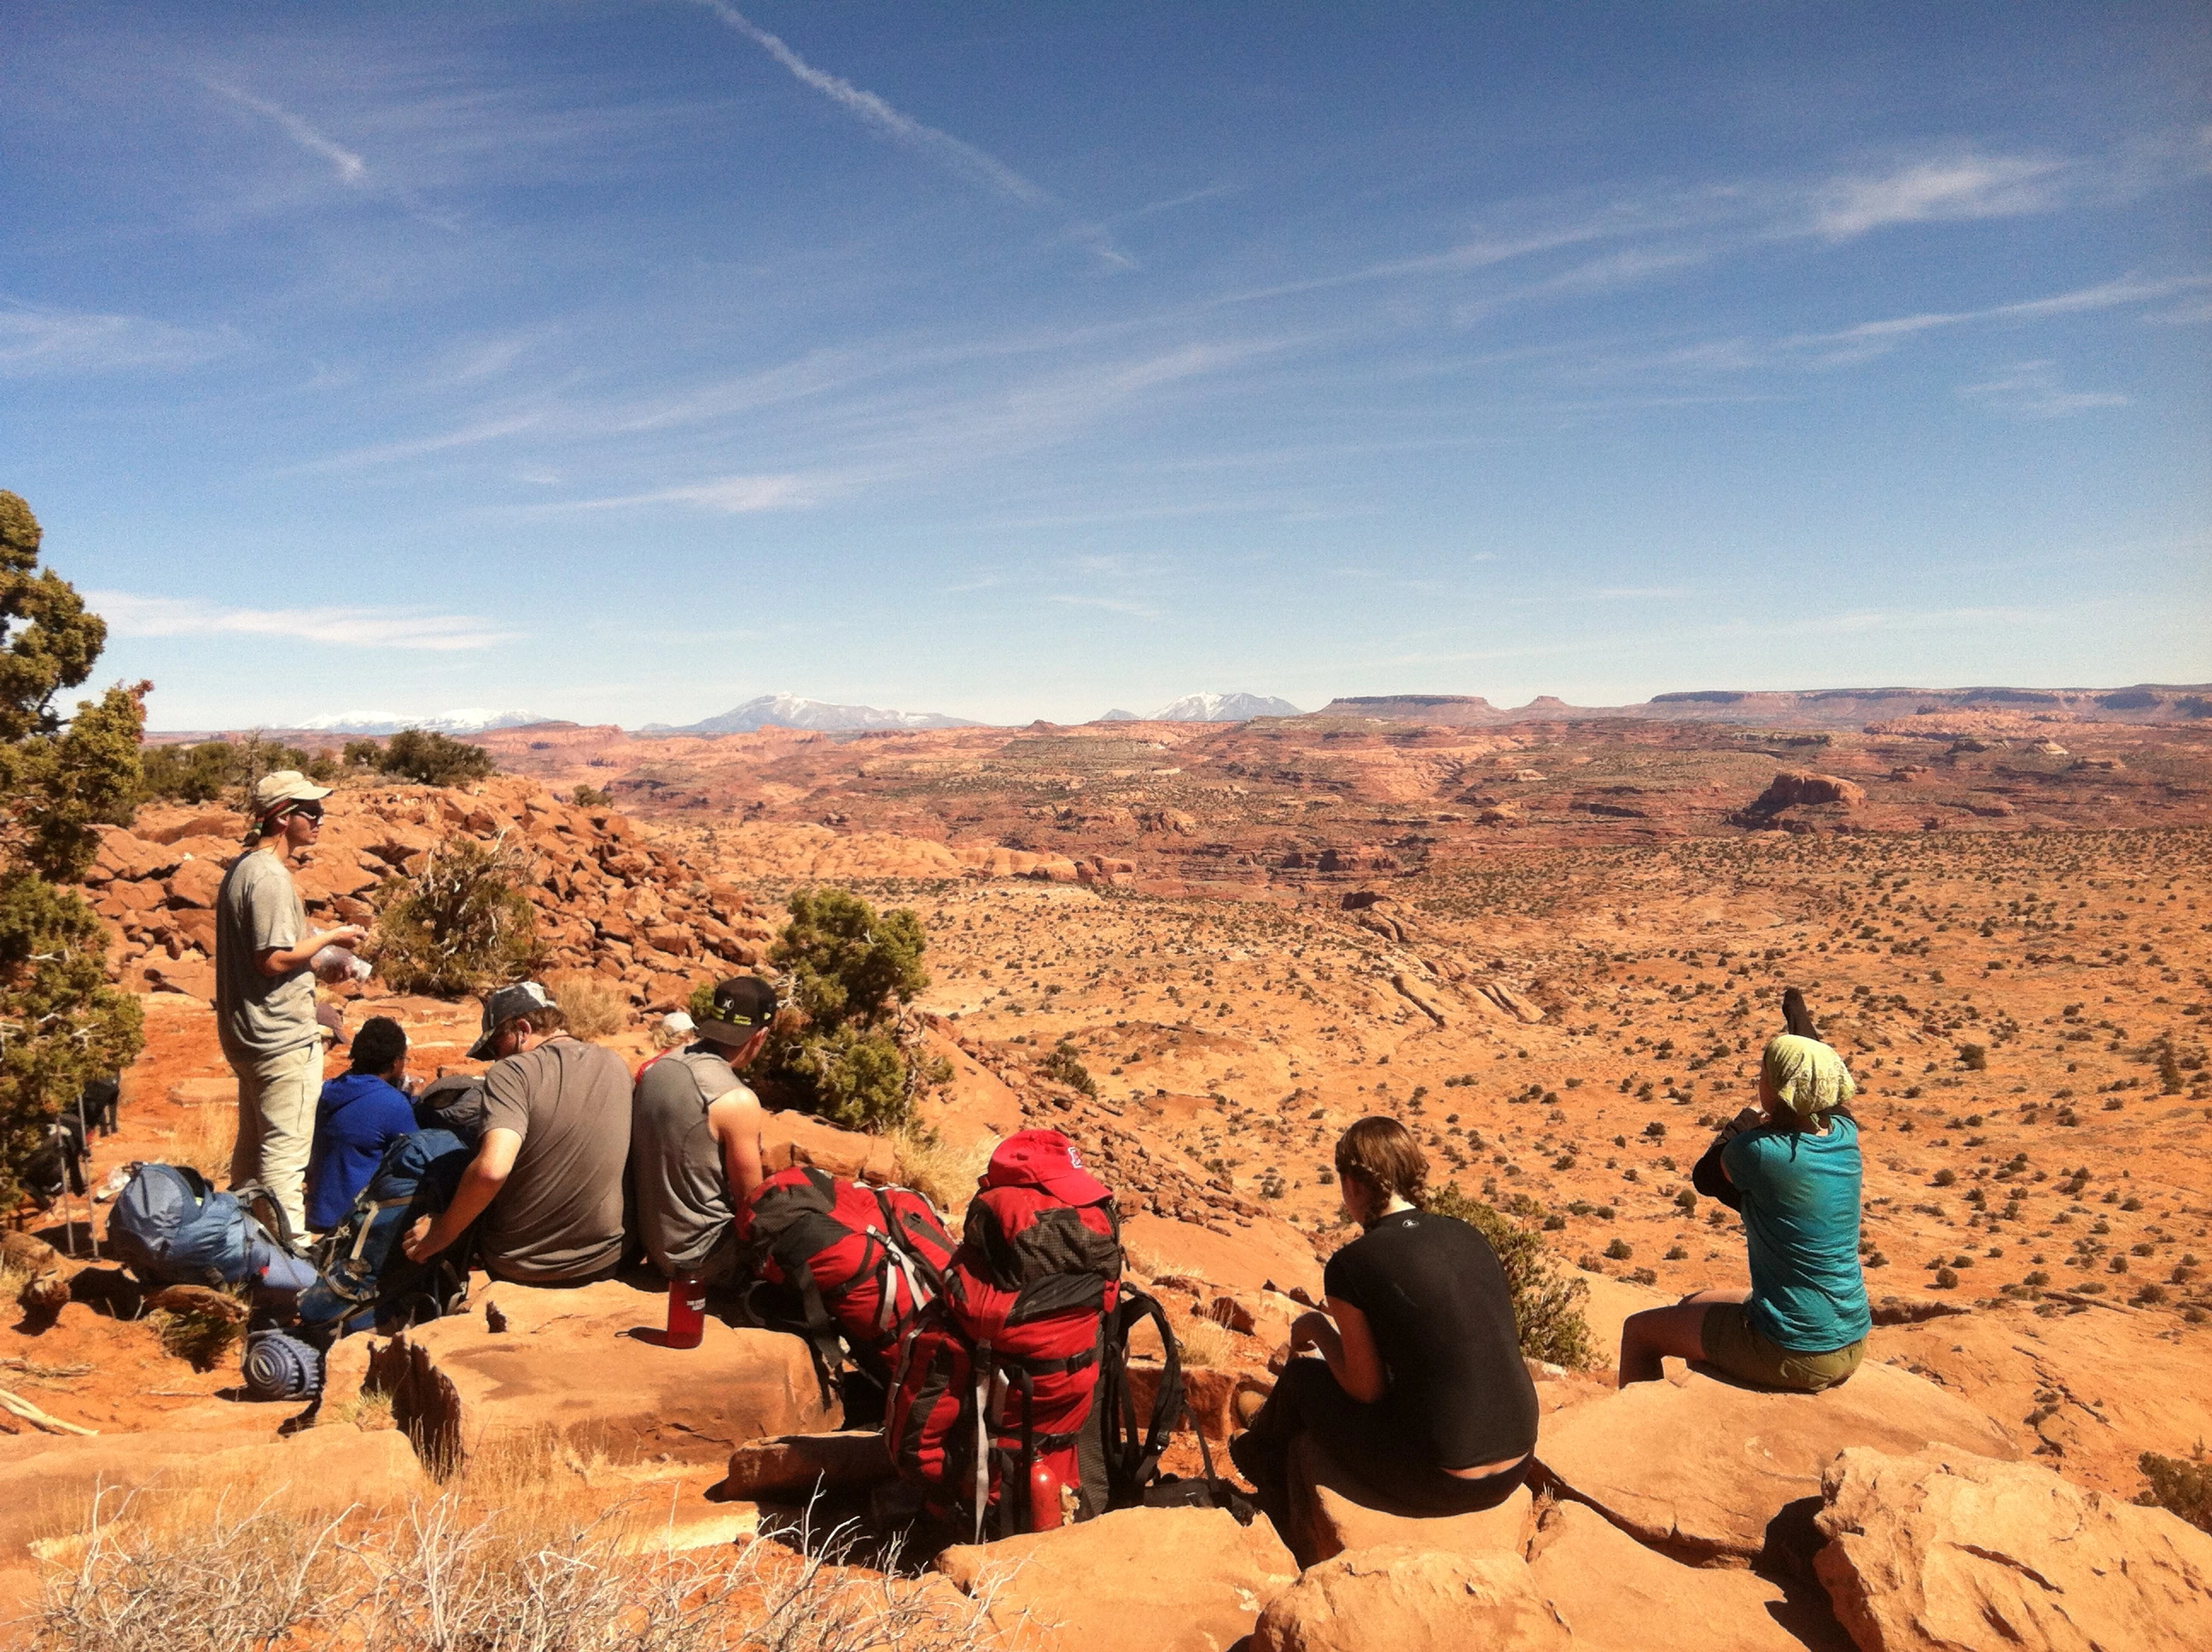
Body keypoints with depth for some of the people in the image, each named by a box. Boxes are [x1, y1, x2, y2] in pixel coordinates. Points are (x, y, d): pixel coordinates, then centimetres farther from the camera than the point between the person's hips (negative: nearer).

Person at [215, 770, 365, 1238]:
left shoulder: (241, 869, 13)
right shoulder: (271, 876, -19)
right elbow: (274, 958, -23)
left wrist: (318, 946, 15)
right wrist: (329, 936, -11)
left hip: (245, 1036, 11)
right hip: (283, 1038, -11)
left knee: (252, 1145, 20)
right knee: (286, 1150, -4)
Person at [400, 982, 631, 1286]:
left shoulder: (513, 1072, -17)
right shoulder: (616, 1066, 0)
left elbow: (492, 1169, -32)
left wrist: (441, 1232, -18)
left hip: (519, 1268, -4)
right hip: (603, 1264, 5)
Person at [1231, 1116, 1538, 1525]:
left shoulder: (1352, 1264, -13)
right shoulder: (1468, 1236, 4)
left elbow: (1366, 1388, -6)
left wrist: (1317, 1328, 11)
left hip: (1435, 1484, -6)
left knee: (1302, 1377, 18)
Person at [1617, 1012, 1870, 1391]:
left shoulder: (1757, 1152, -25)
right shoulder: (1845, 1138, -6)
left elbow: (1707, 1178, -2)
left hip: (1790, 1356, -8)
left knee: (1639, 1330, 12)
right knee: (1692, 1304, 32)